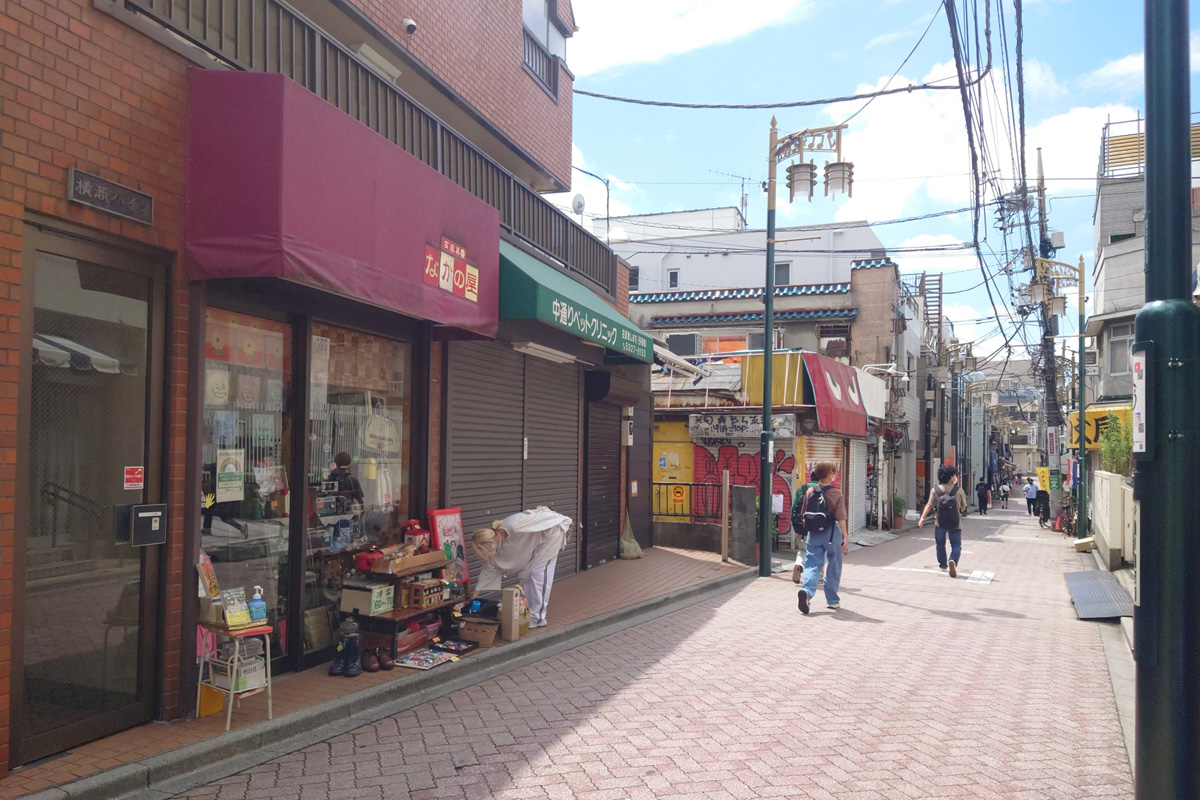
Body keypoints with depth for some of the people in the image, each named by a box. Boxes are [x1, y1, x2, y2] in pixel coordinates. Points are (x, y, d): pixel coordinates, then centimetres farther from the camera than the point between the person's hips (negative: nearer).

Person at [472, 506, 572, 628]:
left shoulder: (514, 526, -37)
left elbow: (544, 516, -25)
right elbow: (488, 572, -4)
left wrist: (565, 521, -9)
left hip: (550, 532, -7)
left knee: (538, 572, -12)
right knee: (524, 574, 3)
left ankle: (537, 619, -9)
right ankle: (526, 613, 15)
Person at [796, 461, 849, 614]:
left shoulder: (810, 492, 1)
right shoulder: (836, 494, -10)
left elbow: (805, 515, 9)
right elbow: (841, 519, -12)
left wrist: (807, 533, 21)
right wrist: (846, 538, -7)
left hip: (813, 533, 3)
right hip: (831, 533, -3)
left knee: (812, 563, 4)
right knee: (833, 567, 12)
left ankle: (807, 590, -22)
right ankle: (832, 600, 20)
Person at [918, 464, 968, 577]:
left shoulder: (935, 490, -6)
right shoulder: (958, 490, -7)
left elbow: (929, 505, -14)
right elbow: (963, 507, 2)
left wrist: (922, 518, -16)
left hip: (940, 523, 2)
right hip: (955, 524, -1)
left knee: (940, 544, 22)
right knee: (956, 546, 5)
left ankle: (943, 564, 32)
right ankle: (953, 561, -23)